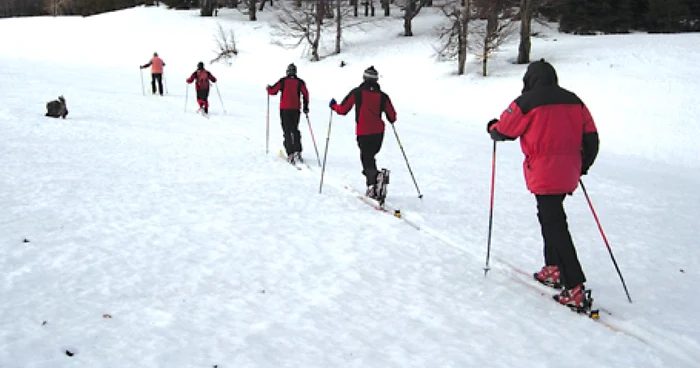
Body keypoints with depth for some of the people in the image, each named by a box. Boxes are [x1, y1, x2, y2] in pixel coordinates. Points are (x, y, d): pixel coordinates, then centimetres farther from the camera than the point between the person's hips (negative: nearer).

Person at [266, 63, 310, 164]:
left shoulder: (283, 81, 0)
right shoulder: (300, 82, 3)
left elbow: (272, 91, 3)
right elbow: (306, 94, -1)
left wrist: (268, 88, 25)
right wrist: (306, 107, 9)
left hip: (284, 109, -2)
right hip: (296, 109, 2)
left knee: (287, 131, 0)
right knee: (295, 130, 14)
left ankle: (290, 154, -11)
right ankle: (297, 152, -1)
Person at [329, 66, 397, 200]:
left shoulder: (357, 93, -2)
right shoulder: (382, 96, 5)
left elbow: (342, 109, 0)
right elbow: (392, 117, 9)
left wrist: (333, 105, 21)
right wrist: (391, 120, 34)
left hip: (363, 133, -4)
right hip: (378, 133, 4)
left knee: (367, 160, -2)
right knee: (370, 156, 21)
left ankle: (376, 175, -34)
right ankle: (373, 186, 19)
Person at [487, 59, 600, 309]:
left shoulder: (526, 102, -8)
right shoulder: (574, 101, 10)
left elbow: (504, 131, 2)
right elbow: (591, 138, 11)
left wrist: (492, 129, 25)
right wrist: (582, 166, 25)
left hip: (544, 176, -7)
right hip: (568, 174, 7)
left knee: (555, 227, -7)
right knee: (551, 218, 24)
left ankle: (575, 290, -10)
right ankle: (553, 269, 31)